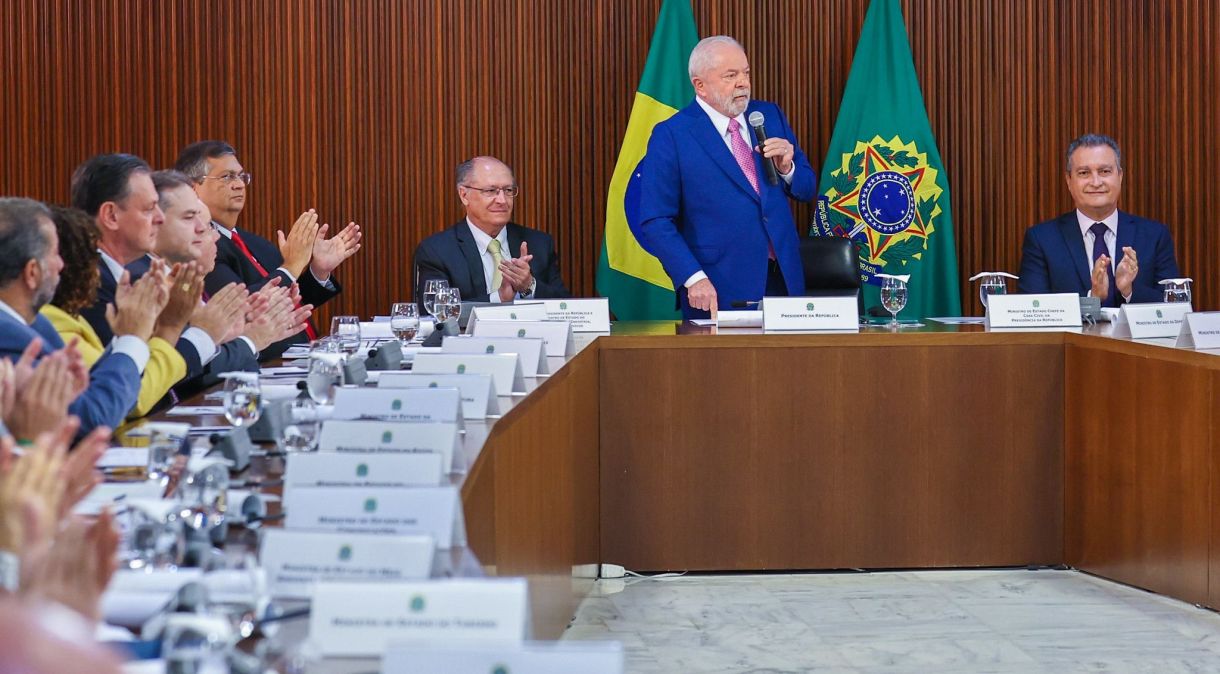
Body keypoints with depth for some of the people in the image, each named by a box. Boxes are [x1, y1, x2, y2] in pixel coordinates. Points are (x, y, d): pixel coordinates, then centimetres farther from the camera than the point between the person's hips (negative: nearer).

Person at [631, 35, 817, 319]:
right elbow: (656, 221, -9)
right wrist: (693, 279, -19)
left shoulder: (770, 116, 9)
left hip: (785, 281, 5)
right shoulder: (670, 136, -6)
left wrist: (786, 167, -7)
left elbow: (807, 189, 15)